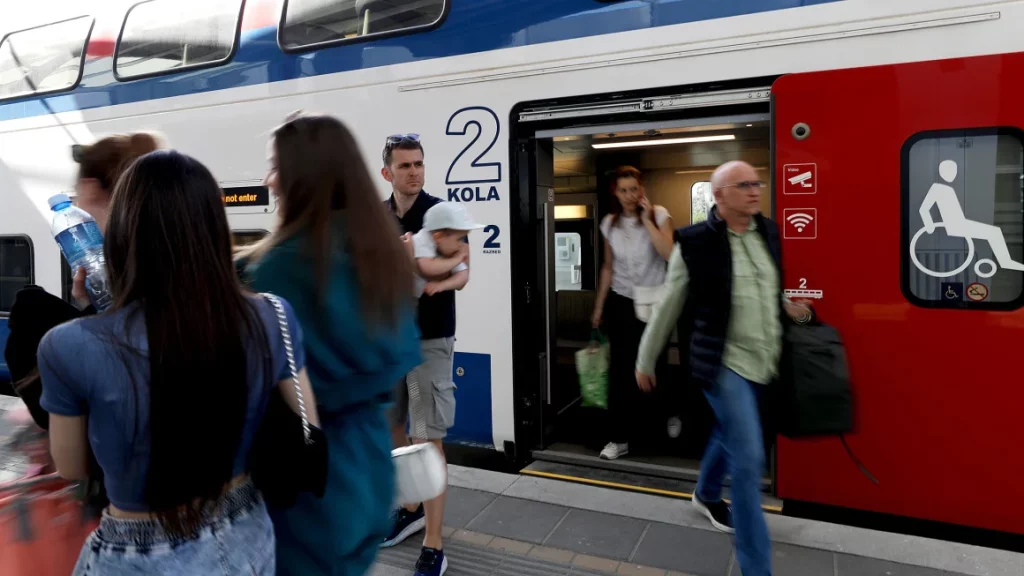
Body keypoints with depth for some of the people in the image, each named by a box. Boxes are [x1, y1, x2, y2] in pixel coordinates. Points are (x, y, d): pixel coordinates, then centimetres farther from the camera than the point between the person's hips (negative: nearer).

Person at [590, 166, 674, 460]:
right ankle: (620, 438, 11)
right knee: (621, 370, 2)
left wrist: (647, 219, -18)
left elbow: (669, 254, -22)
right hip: (621, 303, 2)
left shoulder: (659, 215, -6)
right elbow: (608, 267, 10)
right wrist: (599, 307, 10)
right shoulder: (609, 223, 4)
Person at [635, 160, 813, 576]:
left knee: (729, 434, 25)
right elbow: (667, 308, -4)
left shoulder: (769, 233, 4)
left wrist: (789, 307, 0)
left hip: (761, 361, 6)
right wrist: (645, 361, 3)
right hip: (723, 362, -6)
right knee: (748, 458, -8)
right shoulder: (694, 243, -13)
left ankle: (707, 495, 54)